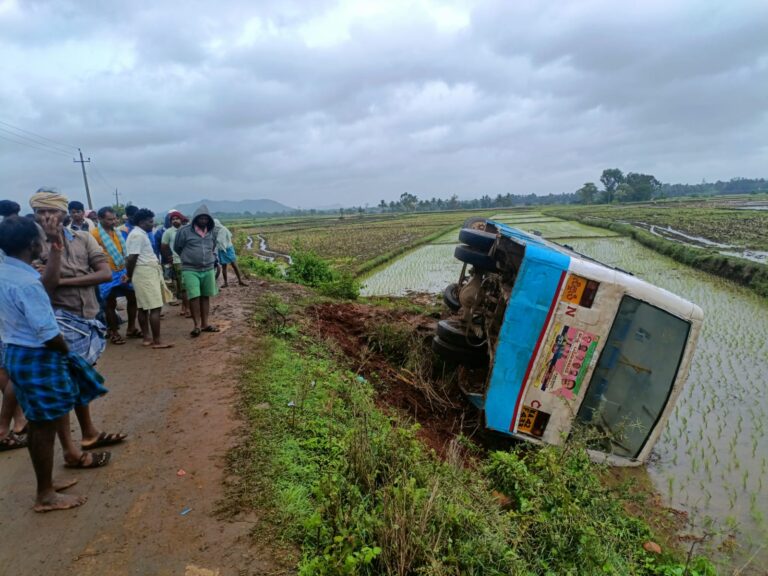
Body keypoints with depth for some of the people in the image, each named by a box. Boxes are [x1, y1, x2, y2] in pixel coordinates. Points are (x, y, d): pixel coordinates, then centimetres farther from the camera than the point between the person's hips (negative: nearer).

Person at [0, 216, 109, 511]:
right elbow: (49, 335, -24)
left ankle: (46, 482, 37)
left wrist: (56, 256, 19)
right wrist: (66, 352, -5)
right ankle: (46, 495, 20)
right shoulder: (26, 284, -25)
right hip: (38, 359, -10)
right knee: (45, 426, 5)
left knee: (39, 423, 21)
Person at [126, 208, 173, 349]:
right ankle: (157, 341, -9)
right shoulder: (138, 235, -15)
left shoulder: (140, 234, 17)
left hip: (147, 272, 11)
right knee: (155, 307, -10)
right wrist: (130, 276, -6)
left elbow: (131, 258, 18)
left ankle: (147, 338, 18)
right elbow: (132, 258, -18)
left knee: (144, 308, 12)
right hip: (146, 273, -11)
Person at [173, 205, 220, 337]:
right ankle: (197, 325, 0)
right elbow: (177, 248, 4)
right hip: (190, 270, -4)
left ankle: (205, 324, 19)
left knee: (205, 297, 10)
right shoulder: (185, 231, -9)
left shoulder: (212, 232, 5)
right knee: (194, 297, -10)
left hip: (208, 269, 4)